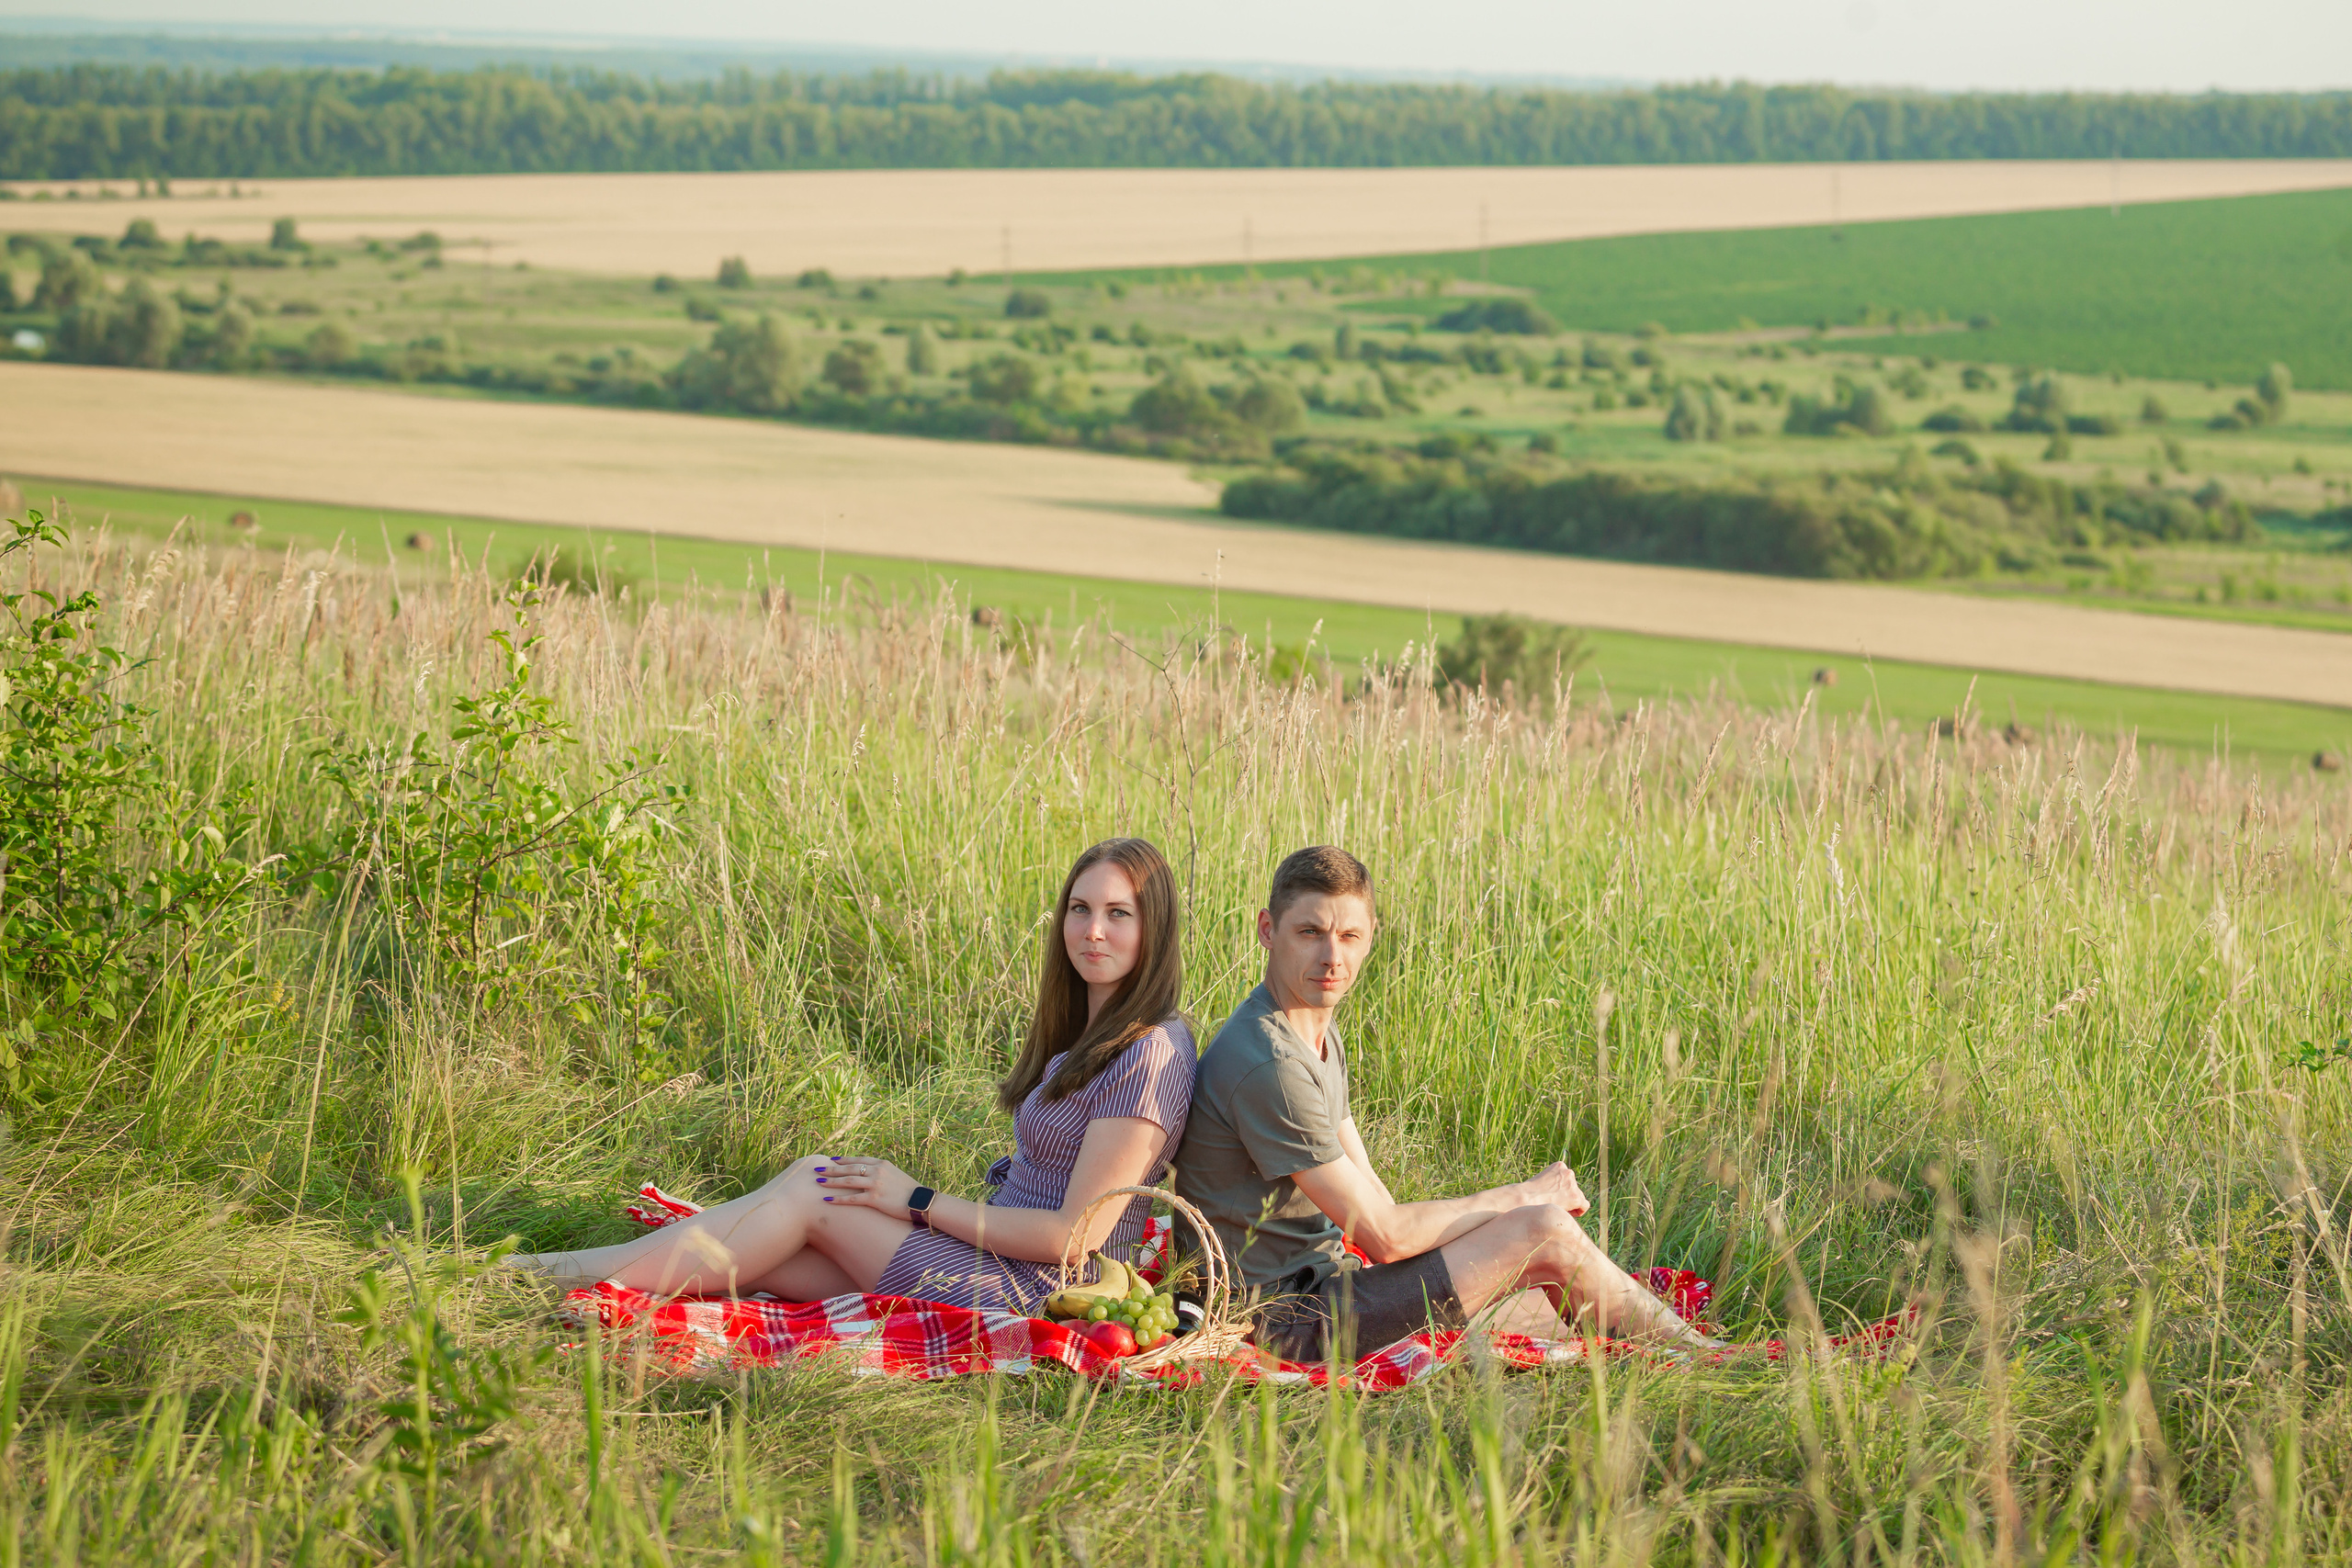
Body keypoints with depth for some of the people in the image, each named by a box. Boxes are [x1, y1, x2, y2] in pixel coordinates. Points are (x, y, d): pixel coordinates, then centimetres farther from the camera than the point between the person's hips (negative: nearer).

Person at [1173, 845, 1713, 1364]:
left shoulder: (1322, 1037, 11)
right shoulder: (1268, 1066, -23)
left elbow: (1372, 1199, 13)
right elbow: (1382, 1233, -19)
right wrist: (1521, 1197, -7)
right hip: (1284, 1322, -9)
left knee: (1563, 1308, 8)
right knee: (1548, 1231, -9)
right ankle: (1691, 1351, 10)